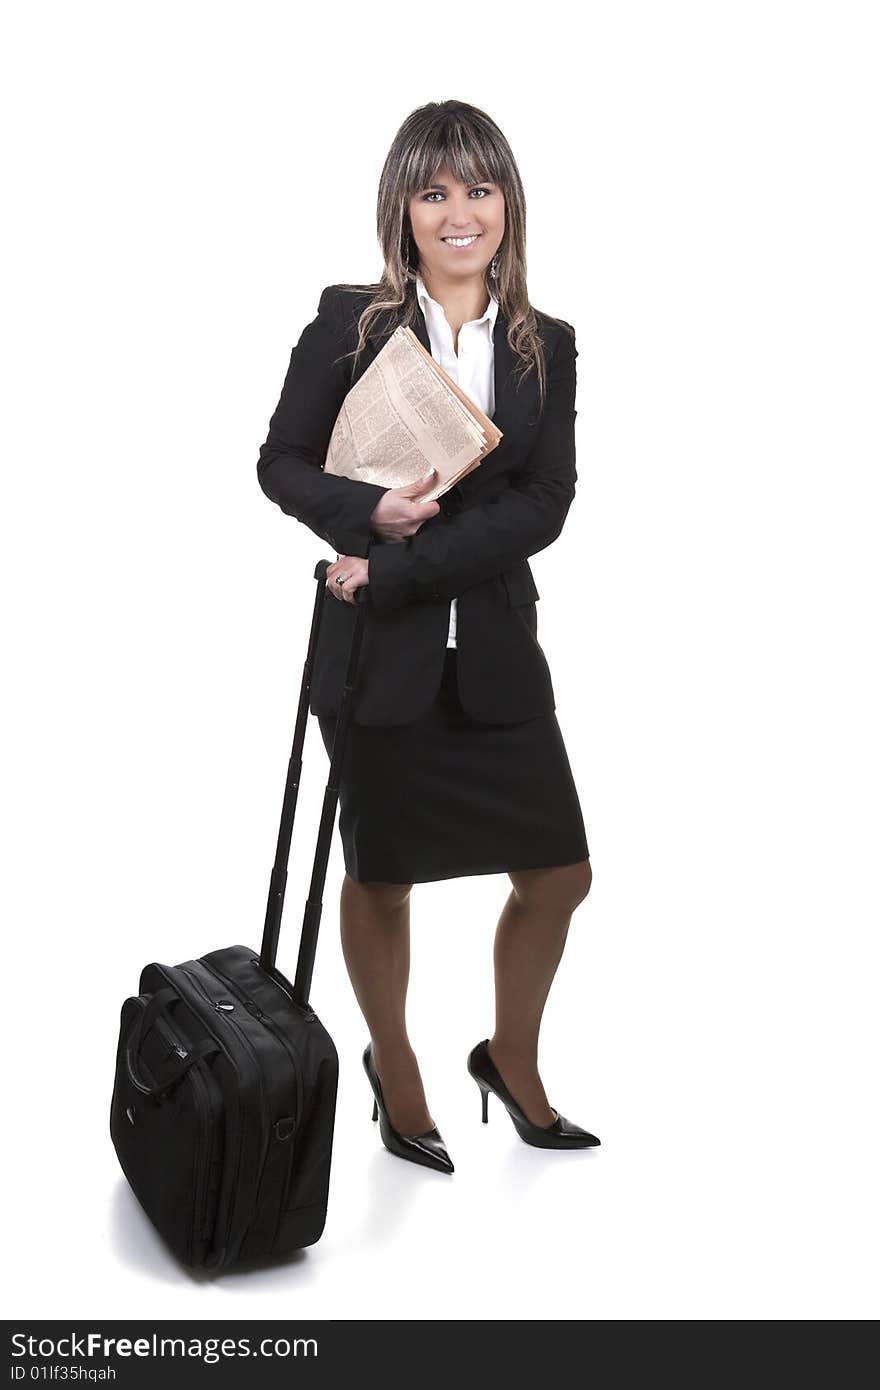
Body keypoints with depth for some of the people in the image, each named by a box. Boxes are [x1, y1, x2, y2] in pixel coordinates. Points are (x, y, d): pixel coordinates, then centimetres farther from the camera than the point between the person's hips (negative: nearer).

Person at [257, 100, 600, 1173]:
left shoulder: (546, 347, 3)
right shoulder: (349, 321, -3)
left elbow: (543, 506, -7)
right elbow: (281, 461, 1)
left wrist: (398, 567, -17)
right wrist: (368, 512, -19)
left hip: (495, 649, 3)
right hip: (377, 648, -2)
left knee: (559, 875, 6)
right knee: (381, 879, 11)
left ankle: (511, 1062, 34)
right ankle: (392, 1065, 38)